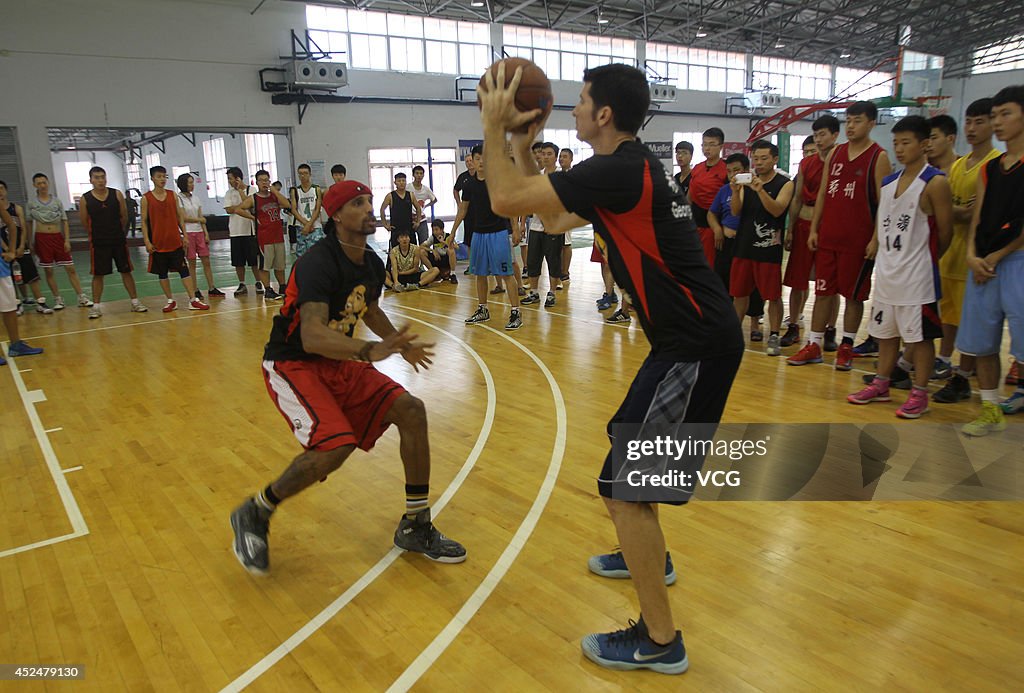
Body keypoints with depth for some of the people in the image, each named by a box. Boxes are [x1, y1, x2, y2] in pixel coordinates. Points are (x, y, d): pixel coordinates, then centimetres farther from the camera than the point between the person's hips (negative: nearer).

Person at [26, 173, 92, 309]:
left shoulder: (57, 201, 5)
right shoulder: (32, 203, 4)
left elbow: (64, 221, 5)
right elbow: (29, 223, 8)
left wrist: (67, 240, -2)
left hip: (57, 237, 0)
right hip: (42, 238, 0)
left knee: (70, 268, -2)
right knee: (48, 270, 3)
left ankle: (81, 297, 1)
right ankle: (58, 299, 12)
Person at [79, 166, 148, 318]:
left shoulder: (117, 194, -2)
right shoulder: (85, 199, -4)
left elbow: (124, 217, 6)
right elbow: (84, 222, 2)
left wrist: (115, 231, 12)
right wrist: (99, 233, 8)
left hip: (119, 240, 1)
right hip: (98, 243, -1)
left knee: (126, 271, 7)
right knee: (98, 274, 4)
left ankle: (135, 302, 14)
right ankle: (96, 306, 11)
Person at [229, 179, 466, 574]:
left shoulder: (372, 264, 3)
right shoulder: (319, 262, -23)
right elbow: (312, 337, -36)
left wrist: (401, 345, 18)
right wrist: (368, 351, -50)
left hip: (339, 361, 8)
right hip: (292, 364, -8)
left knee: (411, 411, -8)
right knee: (335, 445, -28)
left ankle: (416, 527, 5)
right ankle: (253, 516, 0)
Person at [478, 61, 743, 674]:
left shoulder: (618, 170, -17)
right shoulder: (633, 168, 14)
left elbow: (505, 200, -17)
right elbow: (555, 220, 22)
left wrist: (494, 128, -3)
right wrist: (524, 146, 19)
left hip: (696, 345, -11)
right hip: (695, 336, 11)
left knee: (624, 486, -6)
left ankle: (660, 641, 8)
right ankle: (648, 557, 47)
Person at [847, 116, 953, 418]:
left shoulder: (935, 183, -10)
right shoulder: (888, 182, 10)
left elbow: (945, 231, -7)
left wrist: (927, 258, 5)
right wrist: (876, 245, 6)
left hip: (917, 274, -7)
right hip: (886, 270, 7)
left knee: (919, 335, 2)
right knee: (885, 331, 15)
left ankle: (919, 393, 12)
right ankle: (881, 385, 27)